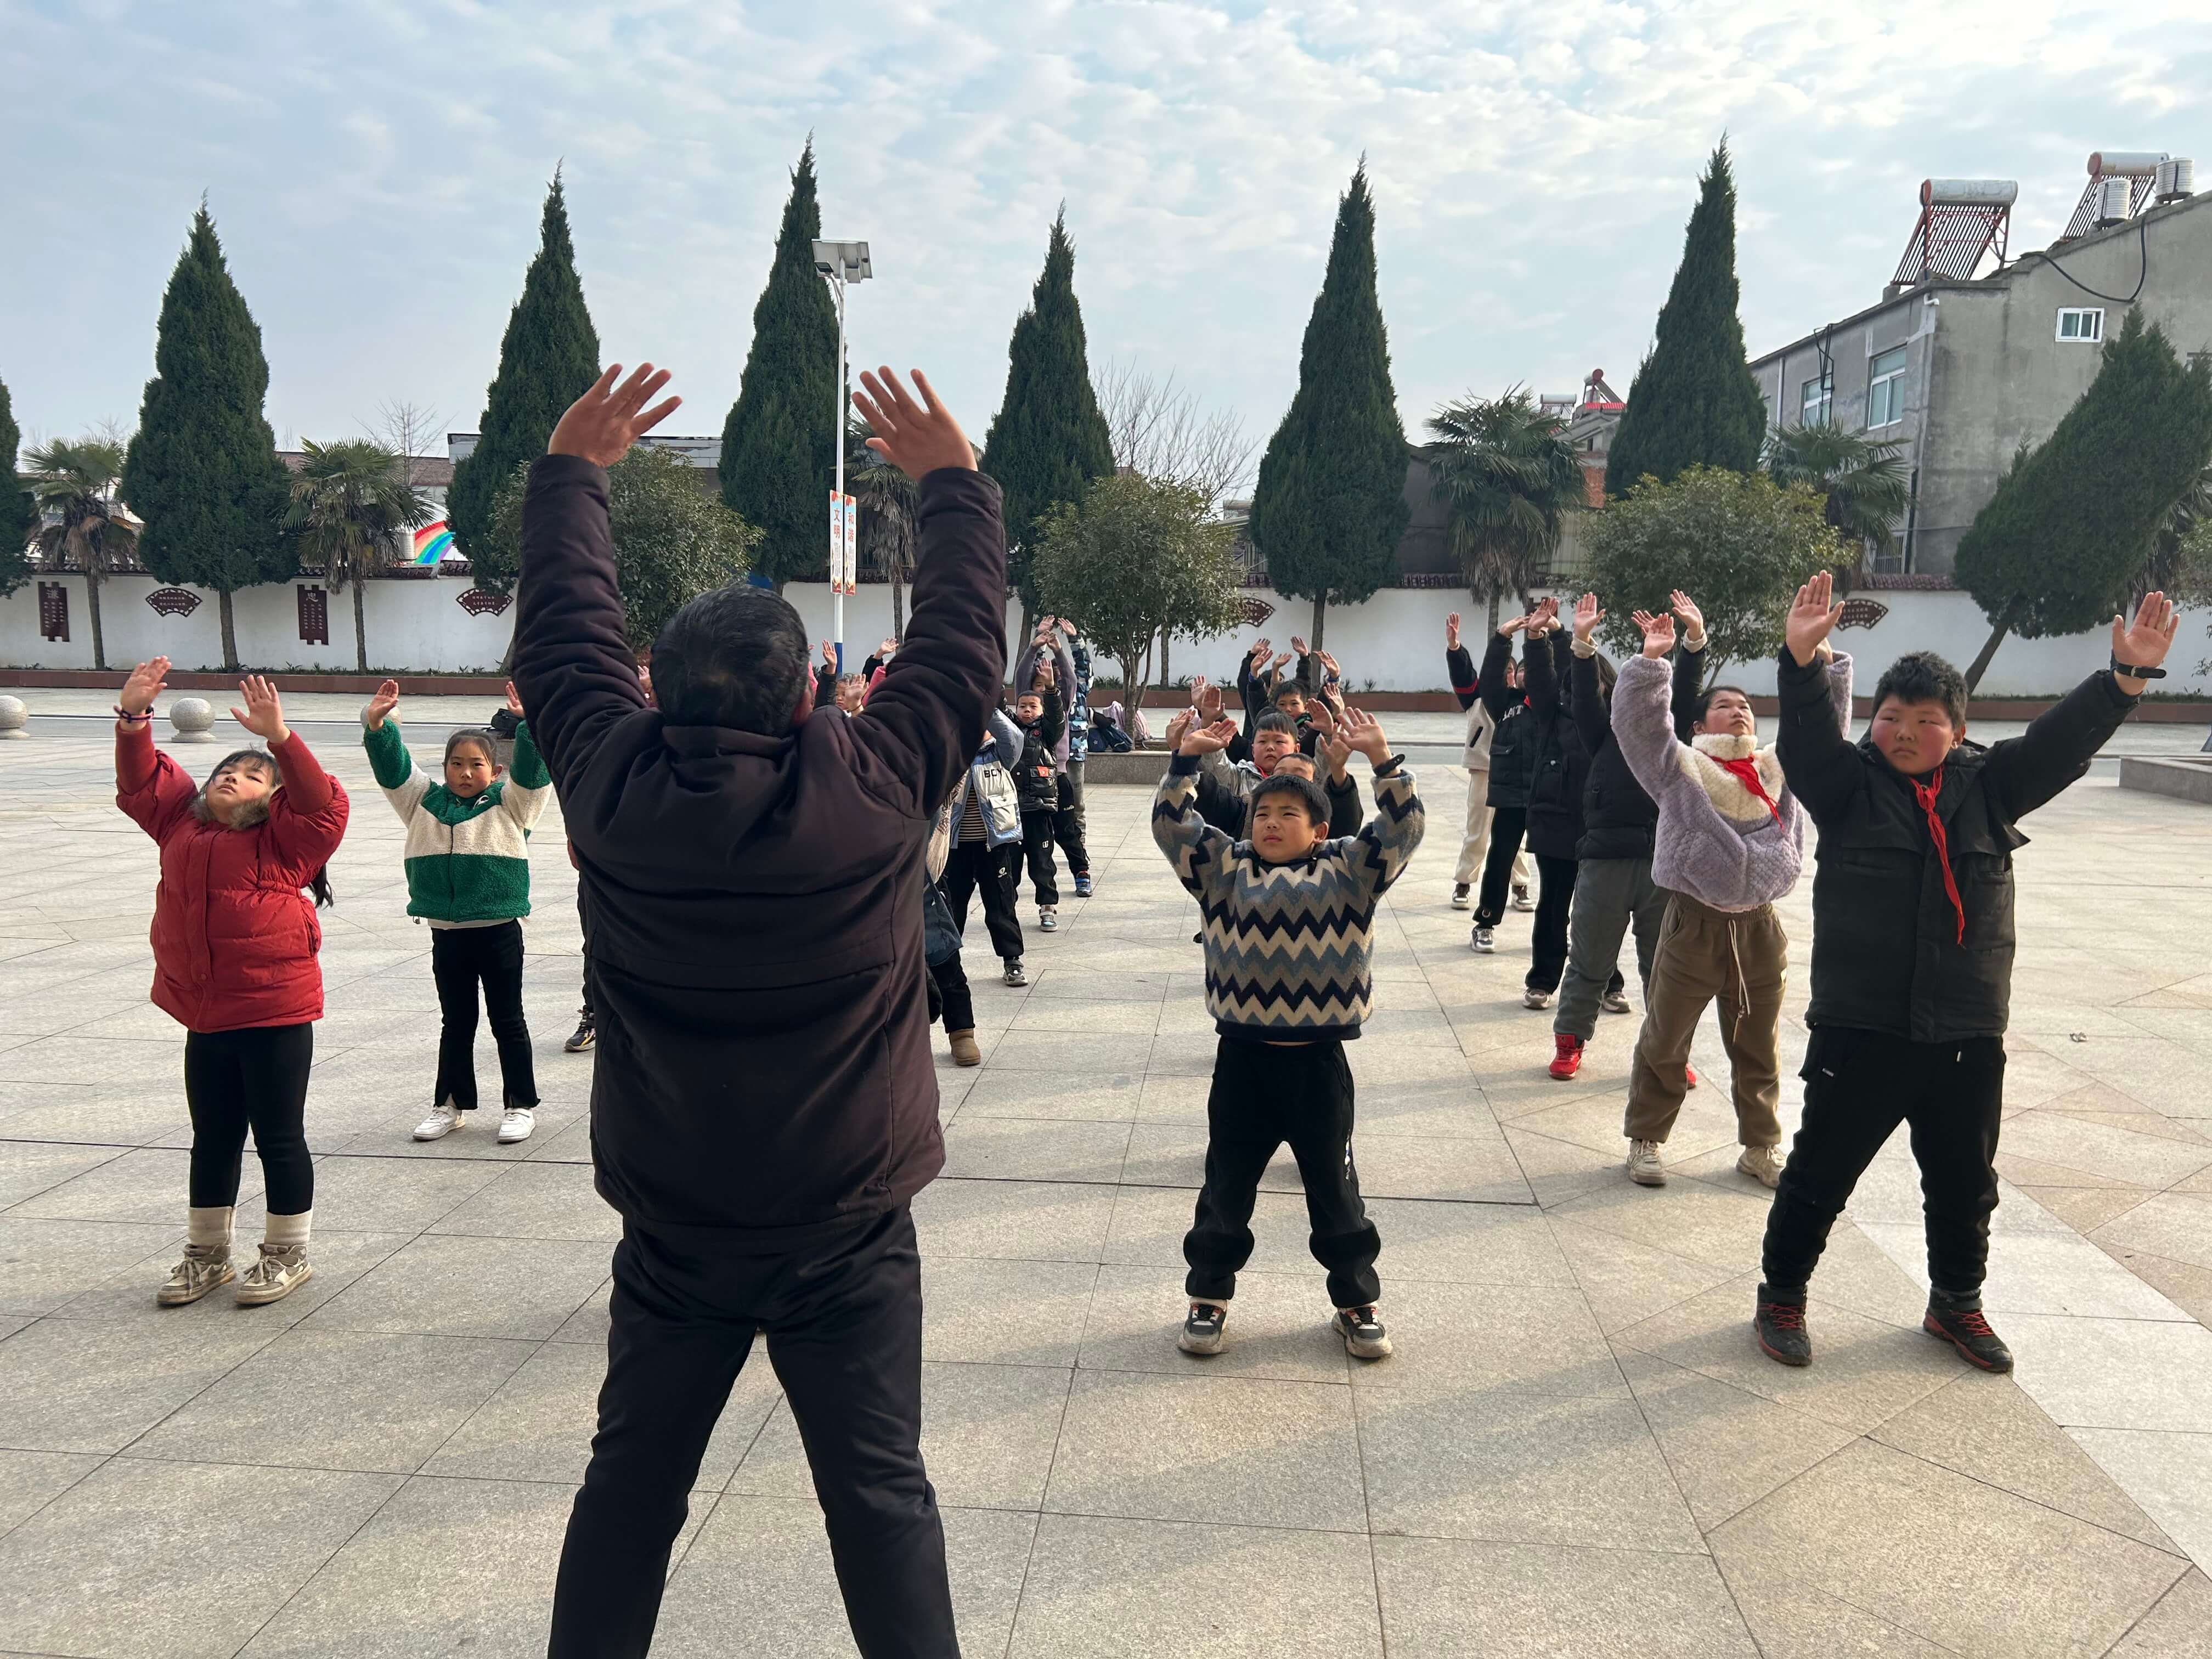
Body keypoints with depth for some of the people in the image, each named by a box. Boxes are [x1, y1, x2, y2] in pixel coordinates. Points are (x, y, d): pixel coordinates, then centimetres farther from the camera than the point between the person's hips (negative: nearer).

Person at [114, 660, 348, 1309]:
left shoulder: (282, 838, -6)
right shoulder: (181, 823, 11)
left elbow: (322, 804, -21)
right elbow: (140, 781, 11)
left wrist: (278, 737, -29)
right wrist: (134, 717, -4)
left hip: (276, 1014, -6)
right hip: (206, 1017, 6)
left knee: (278, 1138, 5)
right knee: (212, 1139, 18)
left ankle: (287, 1255, 21)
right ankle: (206, 1255, 32)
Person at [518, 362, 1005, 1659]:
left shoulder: (615, 784, -11)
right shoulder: (873, 788, -18)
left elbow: (565, 624, 5)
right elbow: (965, 633, -4)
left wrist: (572, 468, 18)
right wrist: (952, 479, 10)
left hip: (671, 1233, 3)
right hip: (847, 1231, -2)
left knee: (630, 1489, 18)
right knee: (880, 1495, 10)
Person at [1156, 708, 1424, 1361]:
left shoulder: (1349, 869, 3)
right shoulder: (1225, 866, 5)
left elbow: (1402, 830, -6)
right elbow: (1172, 825, -1)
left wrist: (1381, 759, -16)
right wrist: (1187, 759, -11)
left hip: (1317, 1060, -1)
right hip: (1242, 1056, 1)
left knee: (1335, 1186, 12)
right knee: (1226, 1184, 12)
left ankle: (1356, 1302, 29)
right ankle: (1209, 1296, 28)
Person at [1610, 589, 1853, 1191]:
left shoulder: (1782, 767, 11)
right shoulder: (1679, 765, -2)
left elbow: (1824, 727, 13)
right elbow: (1636, 719, -13)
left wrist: (1826, 659, 8)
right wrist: (1652, 658, -21)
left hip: (1759, 928, 4)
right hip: (1693, 925, -4)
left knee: (1758, 1051, 16)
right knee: (1664, 1045, 7)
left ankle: (1761, 1147, 31)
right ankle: (1645, 1141, 22)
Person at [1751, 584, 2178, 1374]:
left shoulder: (1988, 783, 7)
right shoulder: (1849, 782, -4)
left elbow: (2063, 738, 0)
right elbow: (1806, 737, -20)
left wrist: (2129, 674, -14)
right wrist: (1802, 659, -37)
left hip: (1967, 1036, 4)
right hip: (1859, 1030, -4)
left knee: (1965, 1183, 19)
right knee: (1820, 1174, 5)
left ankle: (1956, 1302, 40)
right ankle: (1781, 1296, 23)